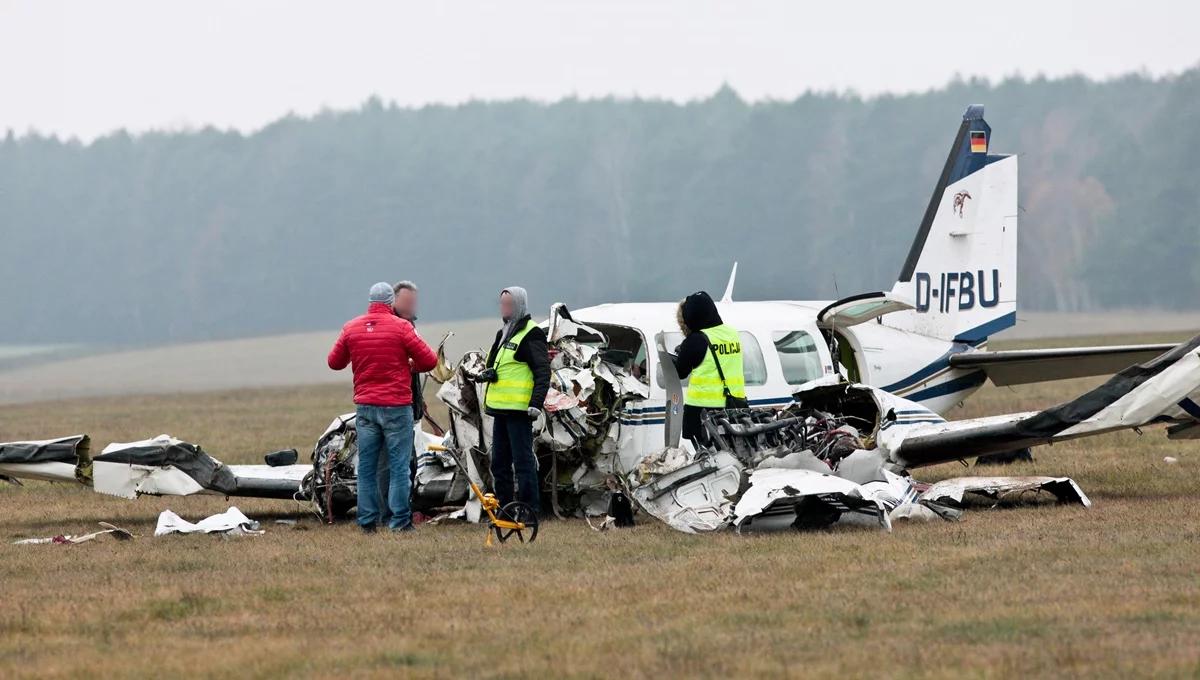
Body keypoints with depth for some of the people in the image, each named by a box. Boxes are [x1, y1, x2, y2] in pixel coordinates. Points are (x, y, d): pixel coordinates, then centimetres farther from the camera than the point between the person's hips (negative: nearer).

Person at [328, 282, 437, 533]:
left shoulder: (351, 328, 4)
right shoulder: (400, 327, -8)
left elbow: (334, 362, 14)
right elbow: (429, 360, -7)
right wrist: (411, 365, 14)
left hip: (364, 407, 4)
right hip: (397, 406, -4)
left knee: (366, 466, 9)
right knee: (399, 465, 0)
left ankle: (367, 521, 7)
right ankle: (400, 520, -3)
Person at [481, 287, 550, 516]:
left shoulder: (531, 335, -9)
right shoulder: (503, 333, 20)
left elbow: (543, 372, -14)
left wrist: (537, 403, -23)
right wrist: (488, 374, 8)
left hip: (519, 410, -10)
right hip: (500, 410, 10)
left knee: (523, 460, -8)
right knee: (499, 462, 13)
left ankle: (530, 509, -5)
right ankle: (504, 508, 21)